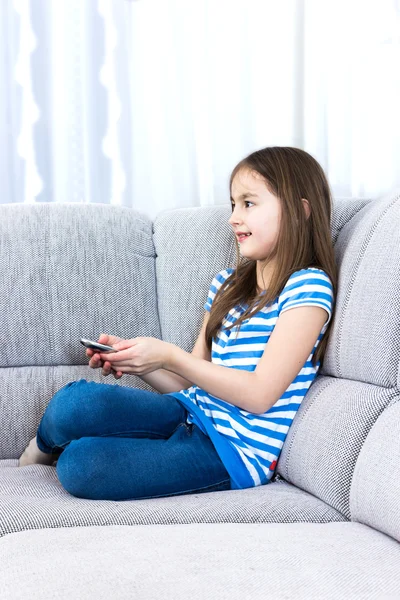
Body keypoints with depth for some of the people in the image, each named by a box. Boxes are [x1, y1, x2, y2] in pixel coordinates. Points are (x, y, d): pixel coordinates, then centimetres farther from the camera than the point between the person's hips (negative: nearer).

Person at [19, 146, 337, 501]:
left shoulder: (309, 287, -8)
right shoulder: (227, 284, 18)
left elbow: (260, 394, -16)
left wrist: (169, 356, -15)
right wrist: (131, 359, -2)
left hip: (234, 449, -7)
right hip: (190, 414, 7)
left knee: (80, 465, -25)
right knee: (74, 402, -23)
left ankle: (52, 448, 11)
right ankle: (45, 448, 12)